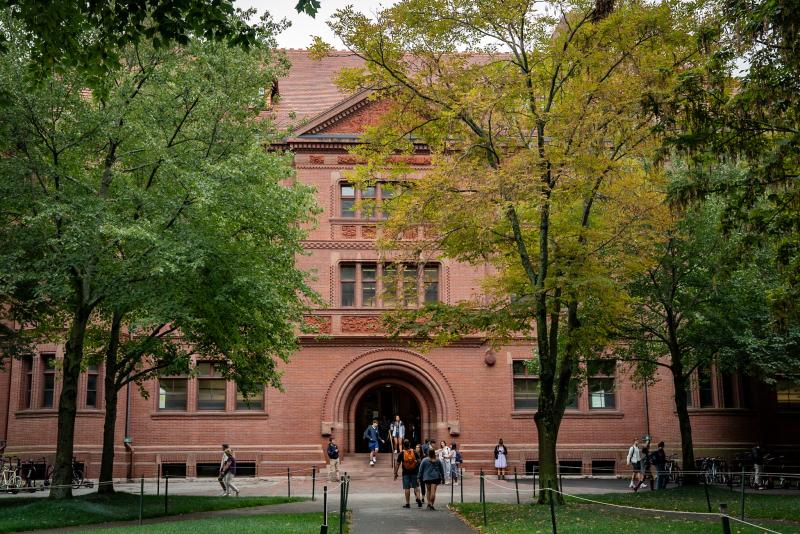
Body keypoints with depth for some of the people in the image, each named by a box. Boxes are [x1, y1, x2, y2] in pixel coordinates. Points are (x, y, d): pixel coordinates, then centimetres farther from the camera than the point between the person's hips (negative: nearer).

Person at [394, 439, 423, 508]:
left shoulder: (401, 453, -5)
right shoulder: (414, 452, 1)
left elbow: (397, 464, -5)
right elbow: (420, 461, 1)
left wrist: (395, 473, 2)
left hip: (406, 473, -2)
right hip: (414, 472, 2)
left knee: (407, 488, 4)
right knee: (416, 486, 12)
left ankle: (407, 503, 6)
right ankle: (418, 498, -8)